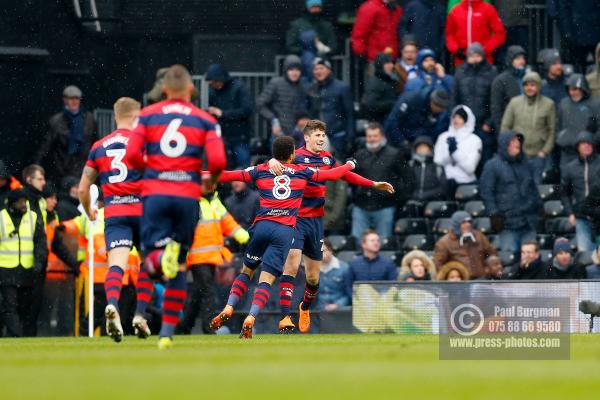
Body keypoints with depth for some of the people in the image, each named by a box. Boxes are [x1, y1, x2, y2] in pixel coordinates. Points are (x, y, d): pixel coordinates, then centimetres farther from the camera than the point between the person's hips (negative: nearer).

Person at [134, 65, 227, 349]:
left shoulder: (147, 115, 9)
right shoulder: (205, 120, 8)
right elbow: (217, 160, -6)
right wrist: (211, 182, 16)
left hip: (154, 194, 0)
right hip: (187, 195, 1)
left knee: (152, 262, -2)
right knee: (179, 267, 12)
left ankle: (162, 256, -40)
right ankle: (167, 332, 13)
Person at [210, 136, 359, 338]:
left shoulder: (261, 170, 12)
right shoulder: (302, 172, 12)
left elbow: (228, 175, 11)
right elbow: (332, 174, 21)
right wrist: (350, 165, 40)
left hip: (262, 226, 1)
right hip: (286, 231, -1)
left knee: (246, 271, 19)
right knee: (266, 279, -4)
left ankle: (228, 308, 1)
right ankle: (250, 320, -21)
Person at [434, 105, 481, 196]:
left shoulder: (475, 140, 4)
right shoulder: (444, 137, 11)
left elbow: (470, 168, -6)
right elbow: (437, 162, 3)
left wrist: (456, 152, -16)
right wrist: (449, 154, -13)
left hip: (466, 183, -1)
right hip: (445, 183, 1)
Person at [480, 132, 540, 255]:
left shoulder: (525, 164, 17)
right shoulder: (492, 166, -1)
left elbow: (533, 189, 25)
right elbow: (486, 192, -5)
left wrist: (537, 206, 17)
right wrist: (494, 214, -11)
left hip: (529, 222, 5)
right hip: (508, 222, -5)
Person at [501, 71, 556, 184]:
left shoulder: (548, 105, 0)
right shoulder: (514, 102, 3)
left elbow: (552, 131, 1)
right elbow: (505, 127, 7)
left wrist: (545, 151, -6)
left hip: (538, 155, -1)